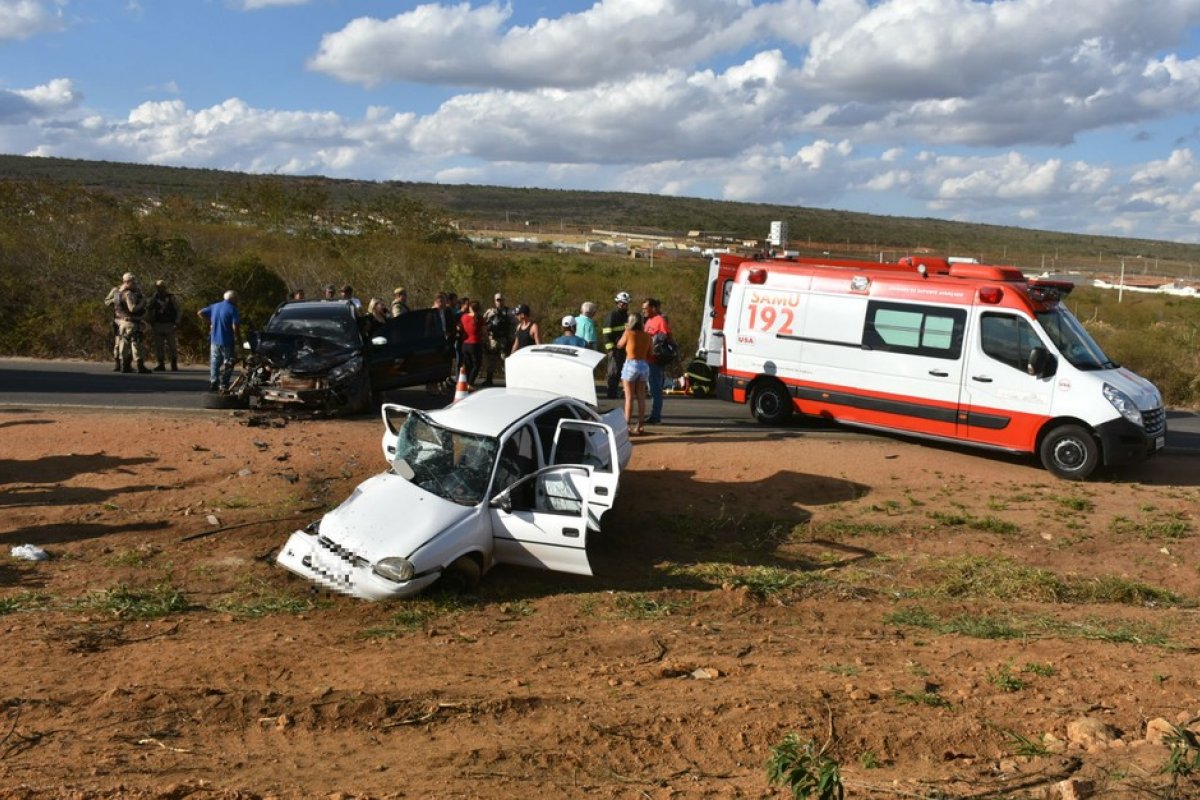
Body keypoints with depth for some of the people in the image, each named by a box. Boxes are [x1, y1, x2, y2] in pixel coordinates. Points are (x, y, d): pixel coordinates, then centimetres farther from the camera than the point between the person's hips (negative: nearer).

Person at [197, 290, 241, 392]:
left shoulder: (215, 306, 8)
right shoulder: (232, 309, -12)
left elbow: (200, 313, 14)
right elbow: (235, 326, -21)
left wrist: (210, 322, 16)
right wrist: (237, 337, -5)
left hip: (214, 341, 6)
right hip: (227, 342, -6)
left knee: (214, 362, 15)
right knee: (228, 364, 5)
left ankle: (213, 383, 13)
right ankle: (224, 385, 3)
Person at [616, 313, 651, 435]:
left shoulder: (628, 333, -8)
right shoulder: (647, 336, 4)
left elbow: (619, 345, 8)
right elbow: (649, 355, 10)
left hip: (631, 364, -4)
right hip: (644, 365, 4)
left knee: (629, 397, 1)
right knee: (641, 397, 10)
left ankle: (627, 425, -1)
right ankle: (641, 425, 12)